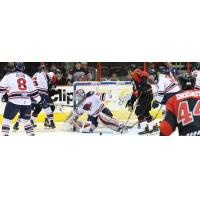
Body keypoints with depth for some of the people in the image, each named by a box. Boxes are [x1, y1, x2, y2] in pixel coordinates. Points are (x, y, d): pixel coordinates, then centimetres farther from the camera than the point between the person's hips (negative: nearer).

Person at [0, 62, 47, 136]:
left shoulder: (9, 76, 8)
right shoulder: (28, 77, 20)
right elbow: (33, 91, 19)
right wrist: (41, 101, 26)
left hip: (14, 102, -4)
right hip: (26, 102, 4)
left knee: (7, 119, 6)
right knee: (26, 120, 19)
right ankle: (31, 134, 12)